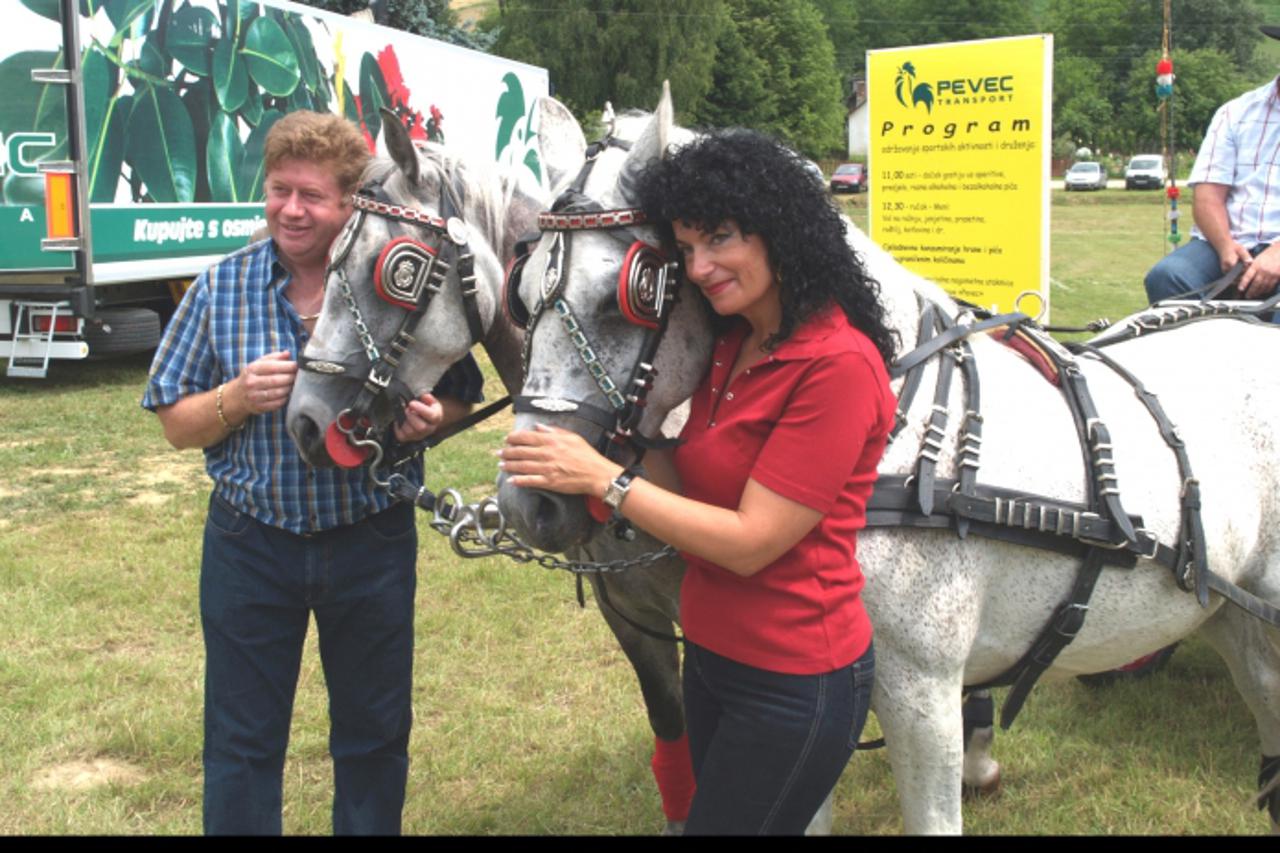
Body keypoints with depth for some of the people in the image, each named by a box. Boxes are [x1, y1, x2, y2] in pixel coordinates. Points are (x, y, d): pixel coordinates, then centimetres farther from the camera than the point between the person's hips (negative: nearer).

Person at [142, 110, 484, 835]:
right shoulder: (222, 287, -4)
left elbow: (461, 397, 3)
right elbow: (176, 423, 0)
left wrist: (432, 419, -20)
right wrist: (238, 398, -20)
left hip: (371, 543, 0)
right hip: (250, 544, 1)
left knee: (376, 734, 16)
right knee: (241, 744, 12)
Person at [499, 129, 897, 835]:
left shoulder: (839, 365, -22)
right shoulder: (733, 343, 5)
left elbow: (748, 543, -23)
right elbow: (693, 493, 4)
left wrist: (602, 478, -21)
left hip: (792, 687, -8)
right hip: (713, 657, 8)